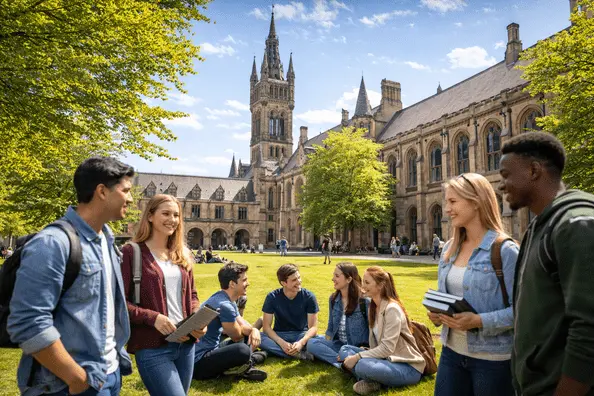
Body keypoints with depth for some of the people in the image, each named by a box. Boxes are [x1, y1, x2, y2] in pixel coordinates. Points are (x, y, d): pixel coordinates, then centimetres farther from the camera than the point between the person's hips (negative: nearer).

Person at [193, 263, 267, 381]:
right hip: (199, 362, -10)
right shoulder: (224, 305, -22)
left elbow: (243, 326, 12)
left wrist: (254, 331, -11)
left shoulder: (229, 301, 9)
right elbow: (237, 336, -11)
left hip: (211, 351, 10)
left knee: (251, 337, 17)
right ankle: (242, 368, -3)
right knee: (242, 351, -35)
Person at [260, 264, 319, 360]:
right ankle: (299, 354, -29)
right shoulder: (272, 297, -11)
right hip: (279, 335, 1)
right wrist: (282, 343, -27)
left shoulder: (309, 297, -12)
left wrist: (301, 342, -30)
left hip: (301, 334, -1)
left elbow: (313, 327, -12)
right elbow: (266, 326, -11)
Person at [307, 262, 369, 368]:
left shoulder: (364, 301, -14)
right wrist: (326, 347, 1)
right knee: (311, 343, -19)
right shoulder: (333, 298, 5)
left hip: (359, 347, -8)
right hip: (338, 344, 8)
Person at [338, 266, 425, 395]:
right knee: (344, 350, -3)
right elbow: (374, 344, 9)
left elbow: (387, 348, -25)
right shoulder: (373, 306, 7)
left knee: (363, 366, -35)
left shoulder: (392, 309, -21)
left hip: (407, 367, -9)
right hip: (387, 359, 9)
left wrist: (358, 357, -24)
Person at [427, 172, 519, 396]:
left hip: (492, 358, -6)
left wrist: (479, 321, -26)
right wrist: (436, 313, -3)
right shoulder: (449, 248, 6)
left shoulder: (504, 250, -14)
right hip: (452, 351, 6)